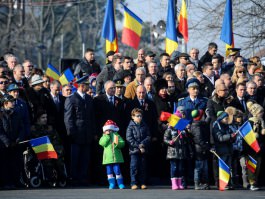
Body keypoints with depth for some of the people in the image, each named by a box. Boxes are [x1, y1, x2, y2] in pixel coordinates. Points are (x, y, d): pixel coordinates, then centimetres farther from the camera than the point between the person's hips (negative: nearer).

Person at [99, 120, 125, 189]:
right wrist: (107, 135, -12)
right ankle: (111, 184, 11)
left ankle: (120, 184, 2)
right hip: (108, 157, 2)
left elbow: (122, 143, -3)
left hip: (116, 157, -2)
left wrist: (117, 143, -24)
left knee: (117, 170, -5)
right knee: (109, 171, 4)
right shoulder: (104, 137, 9)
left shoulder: (116, 136, 6)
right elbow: (102, 143, -10)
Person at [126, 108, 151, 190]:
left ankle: (143, 183, 11)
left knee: (143, 167, 5)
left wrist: (143, 144, -13)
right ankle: (134, 183, -2)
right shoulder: (131, 126, 0)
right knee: (134, 167, -5)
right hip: (134, 150, -3)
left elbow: (148, 137, 5)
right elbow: (129, 138, -7)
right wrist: (138, 146, -13)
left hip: (143, 150, 3)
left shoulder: (144, 126, 9)